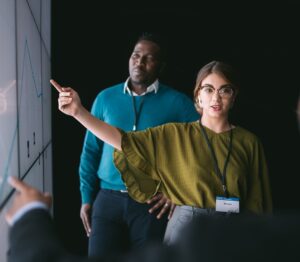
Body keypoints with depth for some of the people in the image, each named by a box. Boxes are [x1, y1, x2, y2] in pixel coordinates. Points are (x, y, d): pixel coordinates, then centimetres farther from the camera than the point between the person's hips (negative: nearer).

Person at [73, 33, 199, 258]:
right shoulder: (106, 98, 7)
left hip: (152, 204, -2)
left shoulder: (177, 102, -1)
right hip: (108, 199, 2)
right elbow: (91, 150, 9)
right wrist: (87, 198, 4)